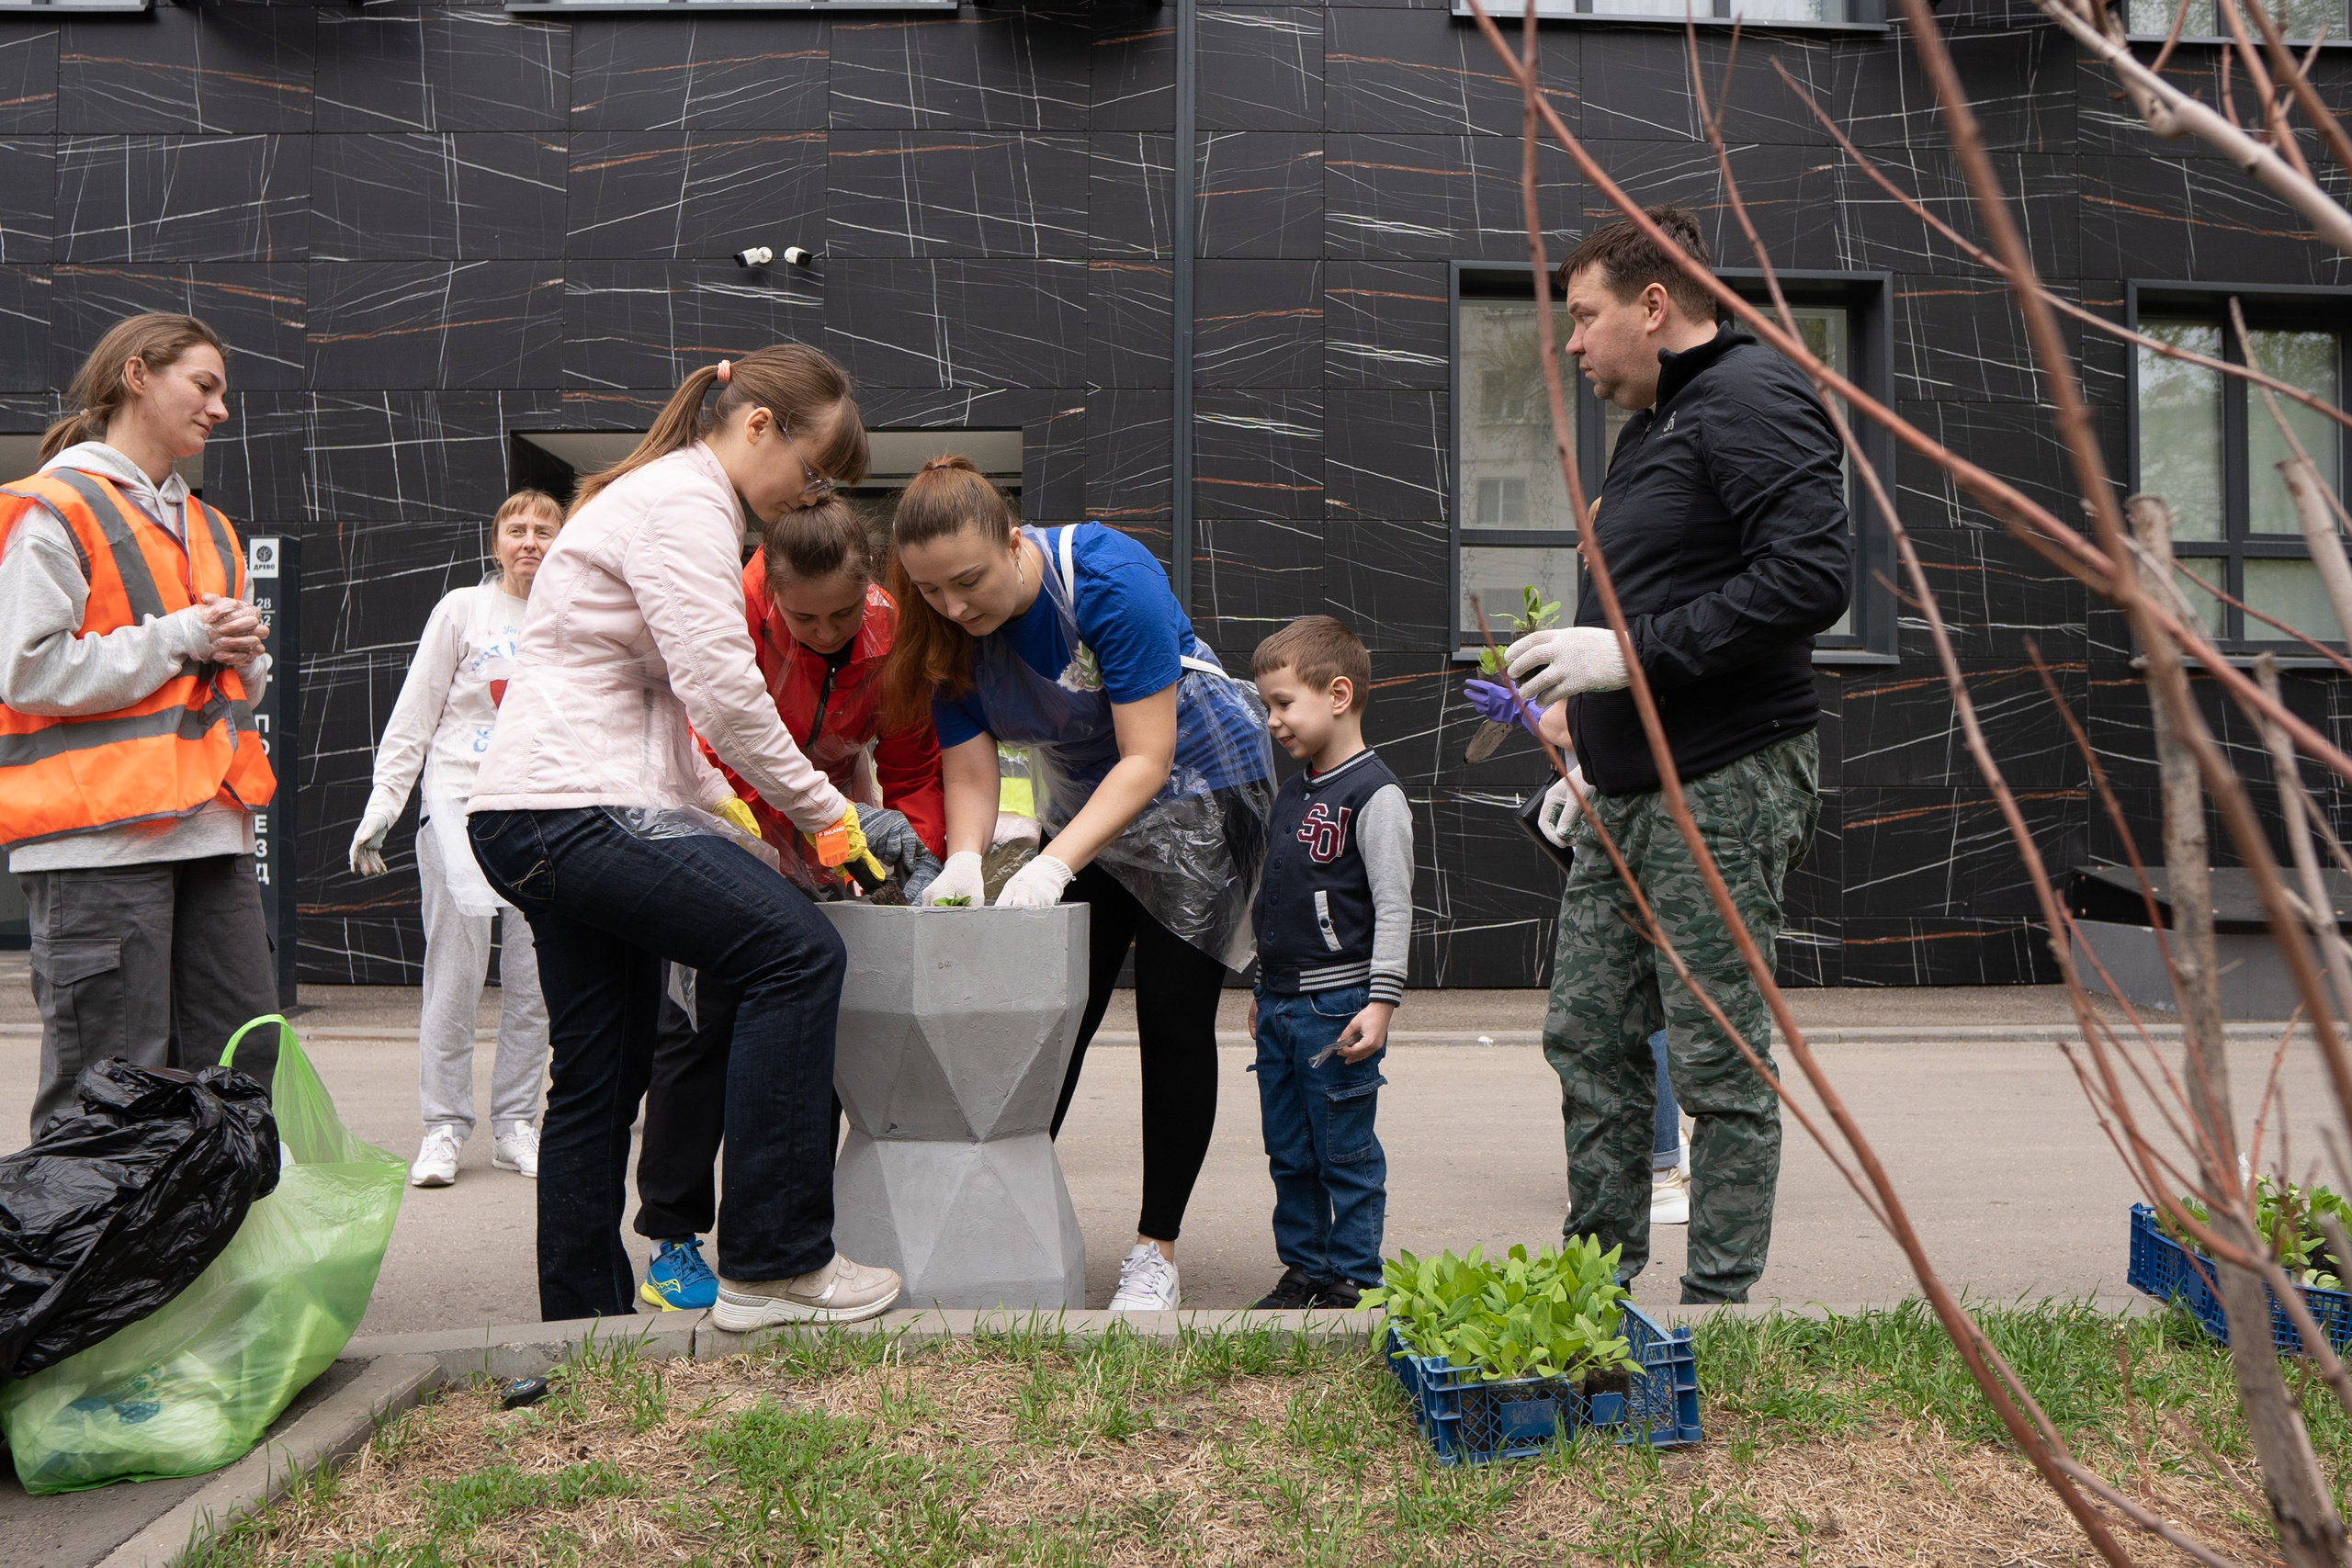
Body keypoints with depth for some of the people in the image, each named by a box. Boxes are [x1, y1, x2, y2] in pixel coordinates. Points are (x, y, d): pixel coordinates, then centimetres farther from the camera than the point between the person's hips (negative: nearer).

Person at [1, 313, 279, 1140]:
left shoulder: (207, 528, 22)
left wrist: (243, 649, 3)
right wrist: (178, 638, -9)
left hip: (211, 828, 8)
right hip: (98, 835, -8)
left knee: (243, 1069, 6)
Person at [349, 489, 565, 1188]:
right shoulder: (462, 610, 5)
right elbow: (413, 719, 4)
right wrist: (380, 807, -3)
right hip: (461, 803, -2)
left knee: (534, 977, 2)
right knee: (455, 973, -4)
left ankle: (515, 1124, 13)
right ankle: (444, 1128, 5)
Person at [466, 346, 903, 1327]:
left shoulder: (667, 497, 25)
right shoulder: (685, 501, -9)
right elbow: (723, 690, -17)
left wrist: (724, 814, 18)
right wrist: (826, 814, -8)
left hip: (529, 822, 11)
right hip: (575, 807, -11)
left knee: (600, 1079, 13)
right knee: (795, 950, -18)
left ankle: (582, 1318, 21)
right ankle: (773, 1262, -16)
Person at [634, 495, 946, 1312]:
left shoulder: (891, 633, -16)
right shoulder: (732, 611, -28)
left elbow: (914, 769, -8)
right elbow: (719, 753, -33)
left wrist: (921, 858, -26)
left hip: (825, 832, 4)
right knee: (704, 1020, -8)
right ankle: (672, 1241, 4)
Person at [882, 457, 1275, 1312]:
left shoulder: (1111, 577, -32)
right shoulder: (949, 628, -15)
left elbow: (1147, 760, -31)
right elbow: (969, 773, -11)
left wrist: (1054, 865, -40)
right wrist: (963, 863, -31)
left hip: (1197, 784, -5)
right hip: (1084, 799, 5)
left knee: (1174, 1019, -5)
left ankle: (1155, 1250, 4)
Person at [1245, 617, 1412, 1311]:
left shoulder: (1375, 794, -11)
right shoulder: (1292, 793, 14)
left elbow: (1394, 908, -14)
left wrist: (1381, 1001, -18)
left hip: (1339, 1006, -8)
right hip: (1280, 1006, 8)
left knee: (1346, 1152, 1)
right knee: (1288, 1152, 13)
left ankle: (1353, 1276, 12)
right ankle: (1303, 1267, 25)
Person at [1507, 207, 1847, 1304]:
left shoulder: (1752, 398, -10)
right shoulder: (1651, 427, 21)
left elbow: (1809, 578, -23)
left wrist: (1632, 652, -21)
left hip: (1725, 792, -10)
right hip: (1628, 798, 10)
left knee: (1720, 1062, -2)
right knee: (1587, 1038, 12)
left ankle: (1721, 1306, 10)